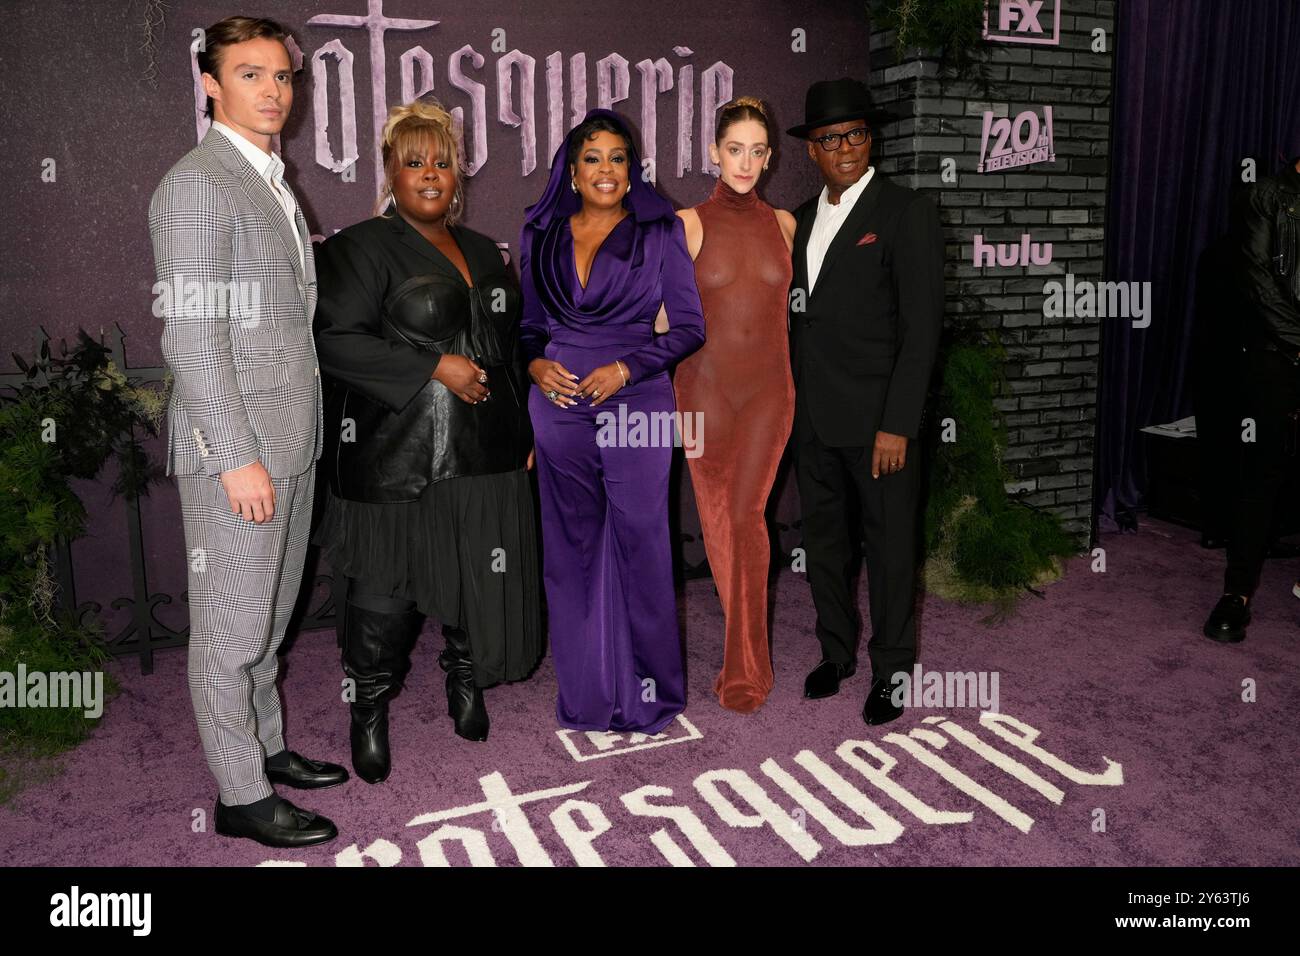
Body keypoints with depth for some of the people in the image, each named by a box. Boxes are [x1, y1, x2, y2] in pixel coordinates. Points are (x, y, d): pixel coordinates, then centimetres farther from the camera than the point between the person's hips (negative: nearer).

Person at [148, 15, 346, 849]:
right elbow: (192, 337, -18)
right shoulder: (196, 185, -11)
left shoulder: (274, 184, 17)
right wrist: (237, 457, -20)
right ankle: (242, 797, 16)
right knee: (233, 626, 3)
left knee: (271, 614, 19)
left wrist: (298, 438, 14)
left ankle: (267, 747, 35)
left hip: (290, 439, 9)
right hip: (237, 444, -9)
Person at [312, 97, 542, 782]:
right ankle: (371, 710, 25)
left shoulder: (483, 254, 16)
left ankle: (466, 684, 35)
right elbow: (336, 340, -16)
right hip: (397, 462, -5)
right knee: (386, 591, 3)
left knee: (478, 579, 11)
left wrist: (524, 435, 17)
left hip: (484, 459, 6)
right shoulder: (361, 249, -4)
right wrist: (436, 367, -18)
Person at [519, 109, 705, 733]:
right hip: (559, 405, 3)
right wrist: (536, 363, -4)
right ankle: (583, 691, 22)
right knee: (570, 549, 8)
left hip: (636, 404, -3)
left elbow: (690, 326, 0)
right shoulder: (541, 235, 10)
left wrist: (625, 368, -12)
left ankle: (646, 691, 17)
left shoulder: (659, 232, 2)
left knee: (640, 546, 0)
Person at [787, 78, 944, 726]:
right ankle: (837, 651, 32)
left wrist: (898, 425, -18)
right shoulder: (802, 219, 13)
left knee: (889, 544, 5)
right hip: (812, 416, 6)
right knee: (823, 538, 15)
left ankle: (891, 670, 21)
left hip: (875, 418, -6)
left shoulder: (906, 213, -7)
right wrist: (788, 401, 10)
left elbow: (922, 327, -13)